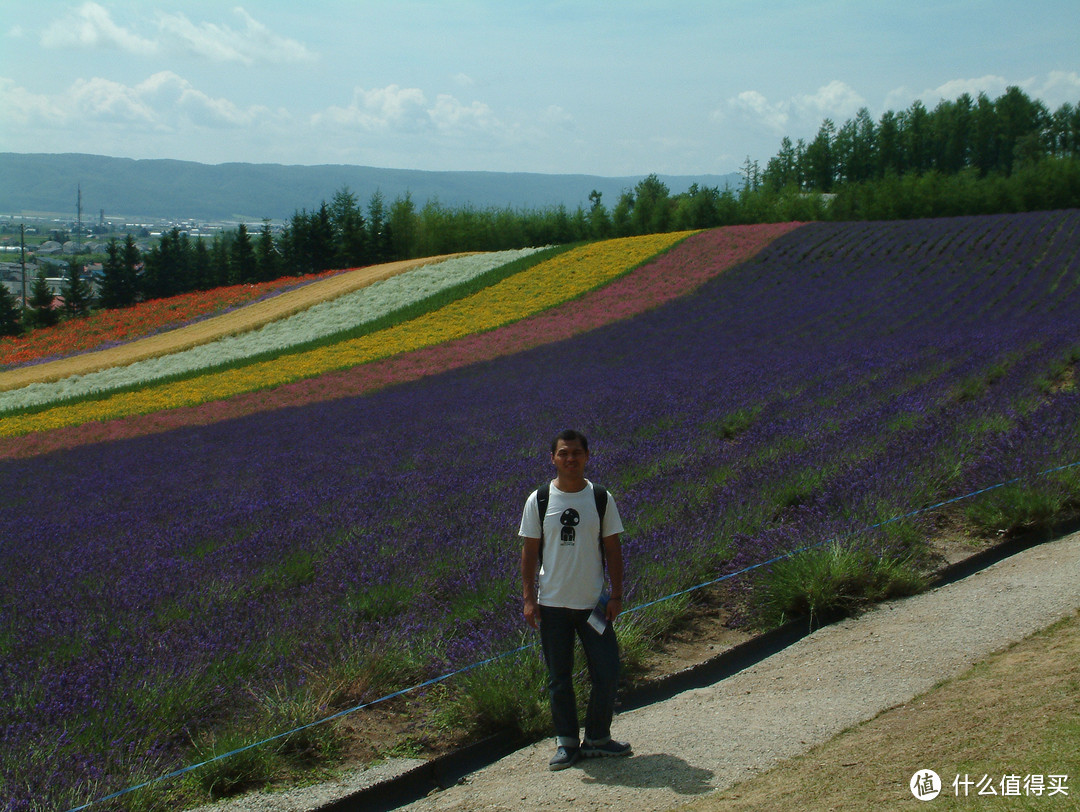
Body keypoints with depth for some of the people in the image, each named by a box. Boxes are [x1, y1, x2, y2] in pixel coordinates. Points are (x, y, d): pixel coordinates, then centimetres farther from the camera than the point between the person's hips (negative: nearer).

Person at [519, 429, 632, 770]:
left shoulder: (601, 499, 1)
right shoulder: (538, 501, -1)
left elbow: (612, 549, 4)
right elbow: (529, 550, 1)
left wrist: (616, 594, -2)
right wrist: (529, 598, -5)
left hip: (593, 603, 1)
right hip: (552, 604, -1)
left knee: (607, 672, 1)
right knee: (559, 678, 6)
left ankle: (597, 738, 18)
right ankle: (566, 742, 19)